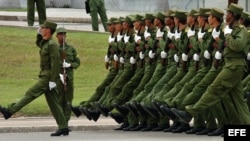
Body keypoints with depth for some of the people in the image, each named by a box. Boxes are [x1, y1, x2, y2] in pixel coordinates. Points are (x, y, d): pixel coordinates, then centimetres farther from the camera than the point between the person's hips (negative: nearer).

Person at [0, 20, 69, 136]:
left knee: (30, 94, -8)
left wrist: (53, 81, -24)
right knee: (53, 103, 8)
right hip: (45, 76, 10)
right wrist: (39, 34, 20)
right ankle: (63, 128, 7)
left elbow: (55, 63, -21)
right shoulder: (45, 43, 15)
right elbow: (38, 44, 40)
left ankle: (10, 111, -7)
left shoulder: (52, 45, -14)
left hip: (47, 77, -10)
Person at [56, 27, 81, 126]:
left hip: (69, 77, 2)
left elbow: (77, 63, 10)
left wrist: (69, 65, -10)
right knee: (59, 100, -6)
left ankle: (66, 122, 4)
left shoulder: (71, 49, 10)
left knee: (68, 101, 1)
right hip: (57, 78, -2)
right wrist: (59, 74, -16)